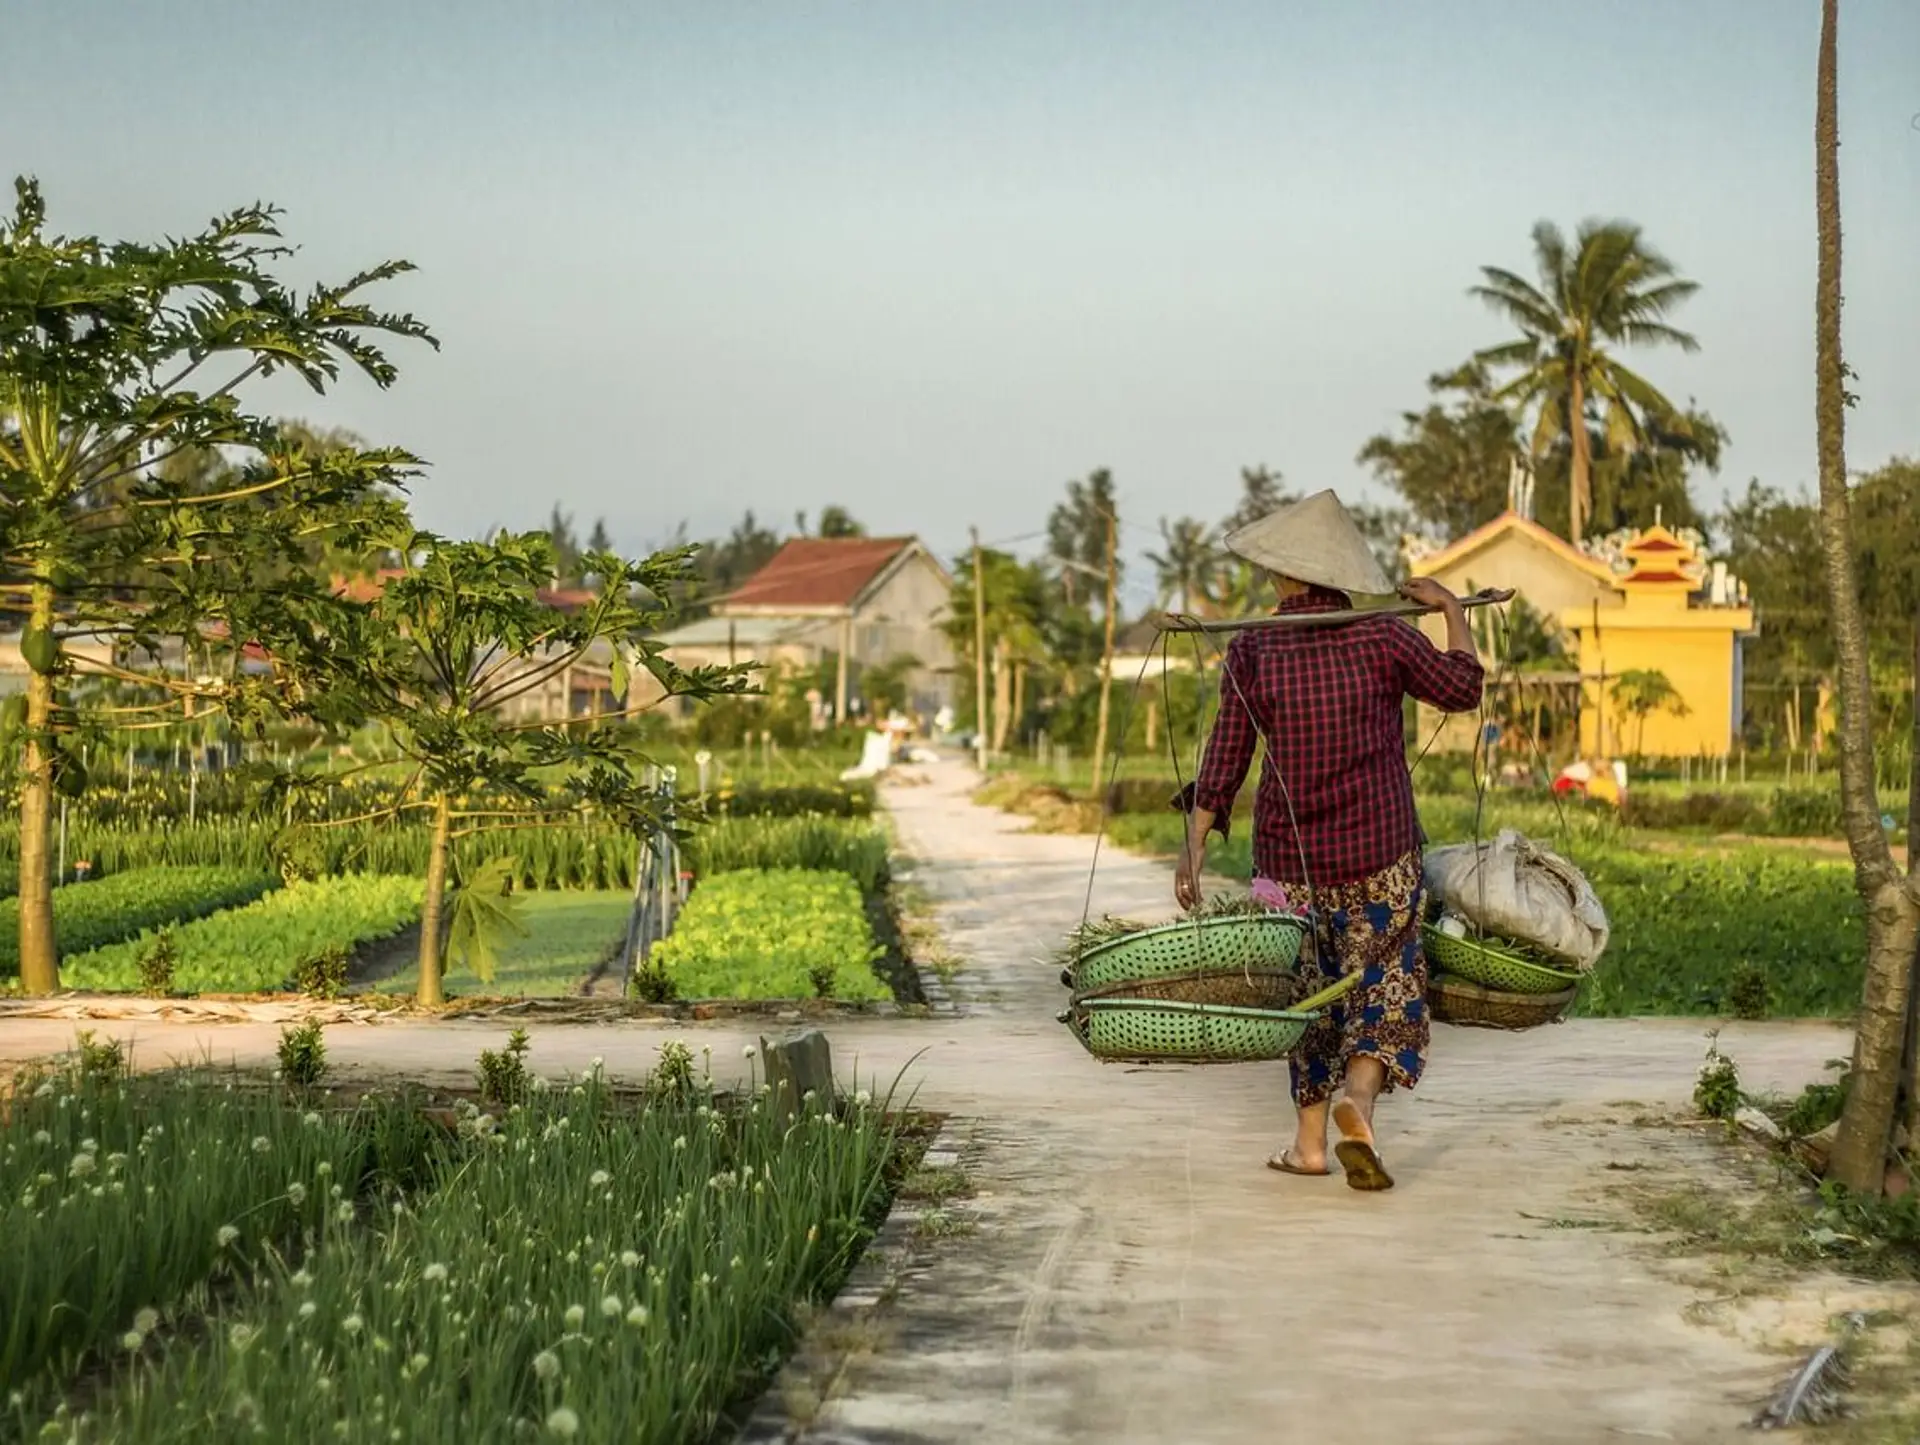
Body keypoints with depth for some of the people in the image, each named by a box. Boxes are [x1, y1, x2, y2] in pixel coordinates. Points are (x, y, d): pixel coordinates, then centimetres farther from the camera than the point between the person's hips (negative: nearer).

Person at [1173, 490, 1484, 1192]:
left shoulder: (1251, 650, -6)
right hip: (1380, 853, -1)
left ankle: (1309, 1139, 18)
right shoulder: (1384, 637, -6)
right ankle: (1357, 1096, -20)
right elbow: (1462, 687, 8)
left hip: (1288, 853, 1)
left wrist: (1193, 848, -1)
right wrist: (1451, 609, 21)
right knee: (1385, 986, 6)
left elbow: (1225, 760, -6)